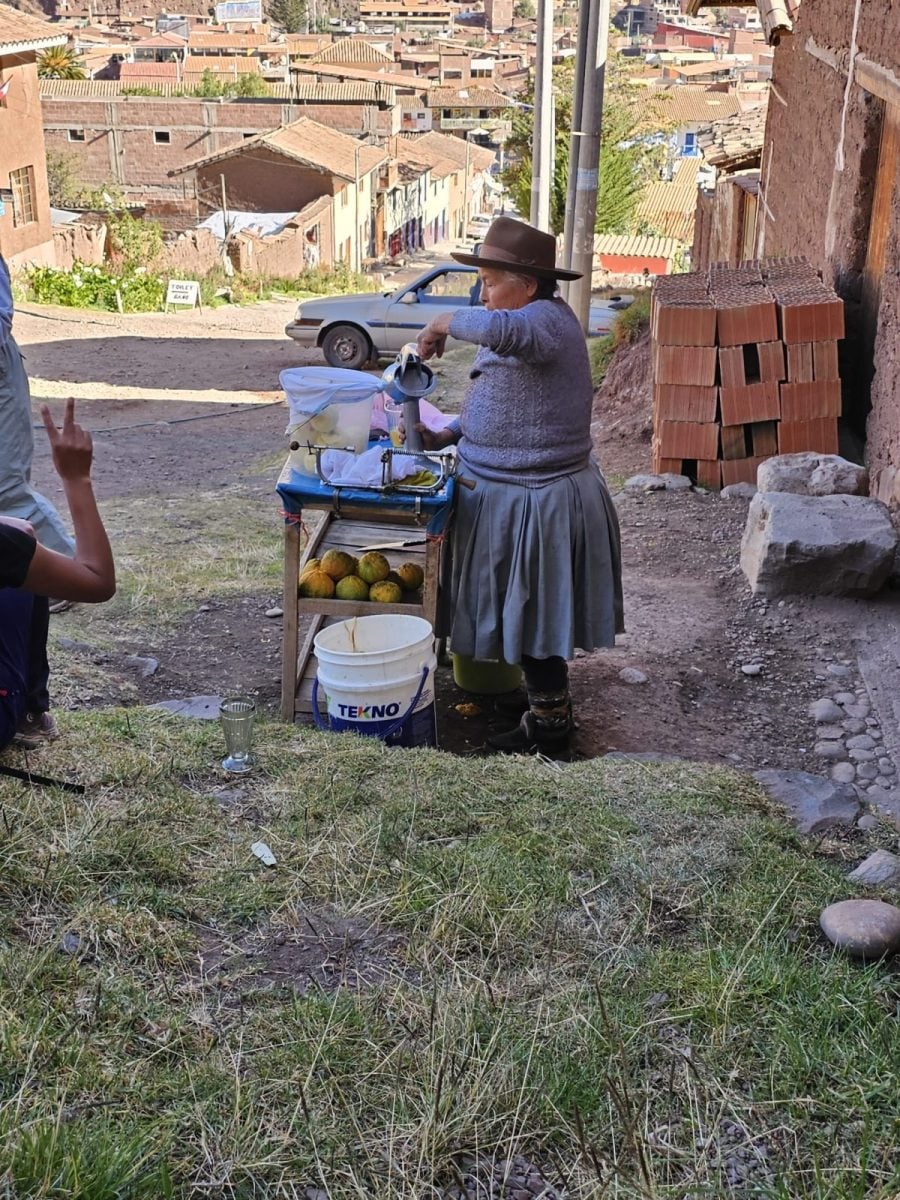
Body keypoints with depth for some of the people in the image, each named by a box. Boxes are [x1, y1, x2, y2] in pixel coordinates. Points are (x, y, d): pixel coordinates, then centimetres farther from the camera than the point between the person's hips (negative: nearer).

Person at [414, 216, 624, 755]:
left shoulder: (547, 318, -20)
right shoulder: (530, 323, 13)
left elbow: (499, 329, -44)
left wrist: (446, 322, -25)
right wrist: (446, 436, 9)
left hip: (537, 502, -10)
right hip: (518, 494, 10)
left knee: (535, 615, 2)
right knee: (531, 612, 21)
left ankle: (550, 726, 16)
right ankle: (549, 697, 37)